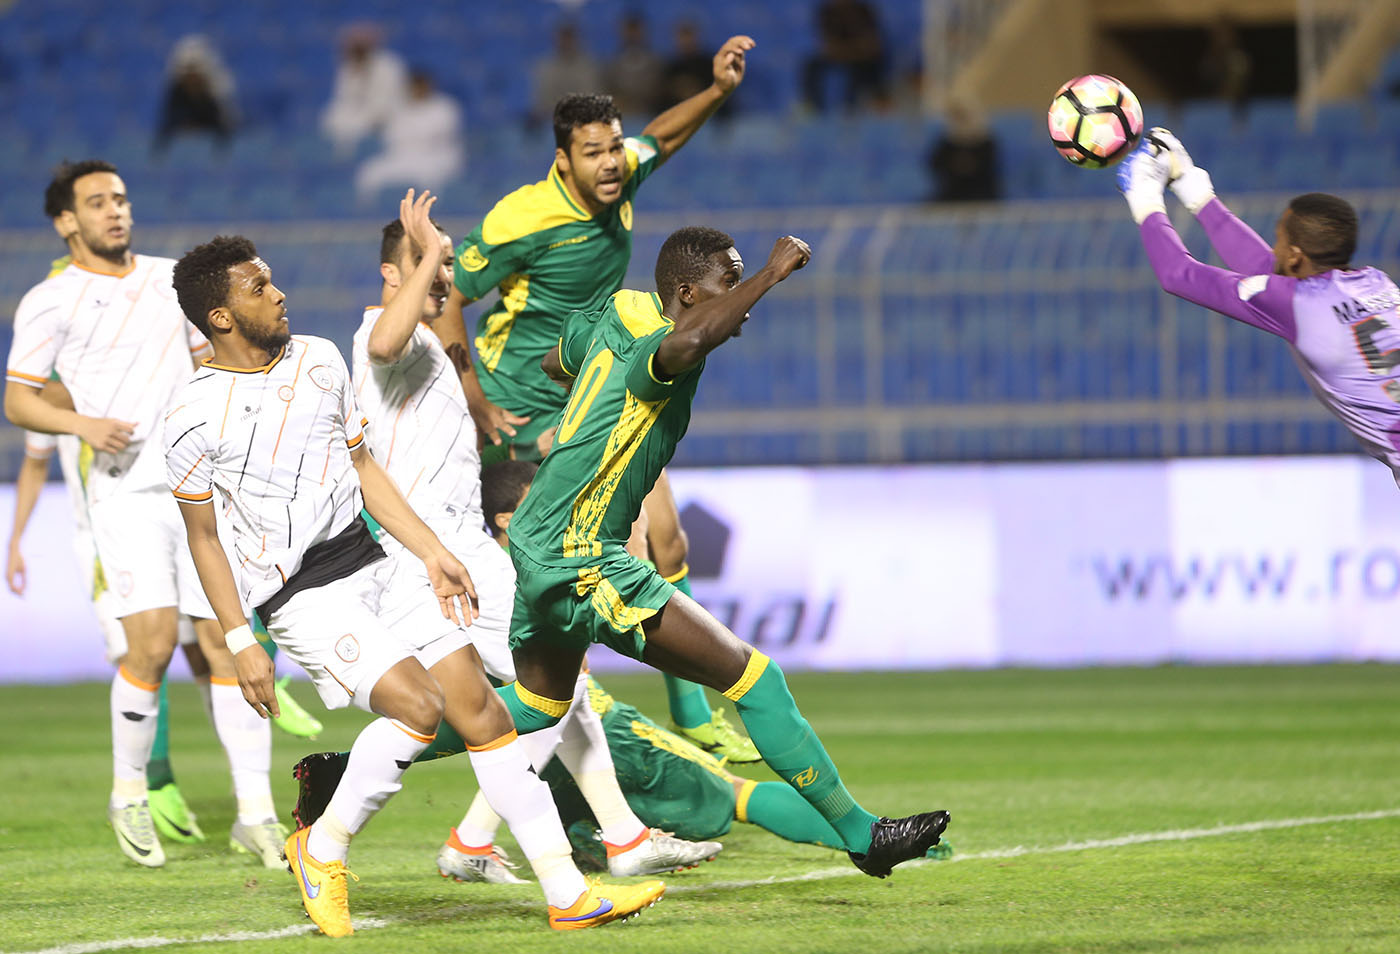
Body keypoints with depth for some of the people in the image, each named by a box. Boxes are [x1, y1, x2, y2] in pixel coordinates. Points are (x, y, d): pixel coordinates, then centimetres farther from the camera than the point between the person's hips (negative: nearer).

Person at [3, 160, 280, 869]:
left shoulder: (170, 279, 15)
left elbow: (211, 360, 28)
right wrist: (82, 424, -16)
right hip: (126, 490, -4)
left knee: (227, 640, -2)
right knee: (153, 643, -16)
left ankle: (255, 813, 1)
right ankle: (129, 796, 5)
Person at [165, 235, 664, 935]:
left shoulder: (318, 360, 8)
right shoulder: (196, 418, -9)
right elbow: (203, 539, -2)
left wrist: (432, 554, 12)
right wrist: (239, 643, -6)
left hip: (377, 562, 6)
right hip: (299, 594, -6)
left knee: (479, 705, -3)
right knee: (417, 705, -23)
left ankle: (568, 893, -1)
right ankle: (322, 850, -1)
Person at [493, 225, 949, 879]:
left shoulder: (610, 327, 9)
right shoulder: (652, 347, -18)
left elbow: (556, 361, 31)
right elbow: (685, 343, -44)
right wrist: (772, 273, -34)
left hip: (538, 540, 10)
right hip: (580, 561, -10)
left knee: (538, 707, 29)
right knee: (752, 676, -9)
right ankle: (860, 834, -8)